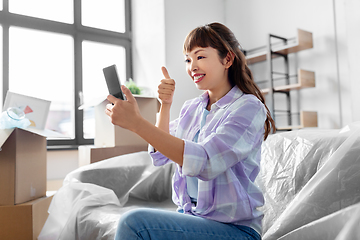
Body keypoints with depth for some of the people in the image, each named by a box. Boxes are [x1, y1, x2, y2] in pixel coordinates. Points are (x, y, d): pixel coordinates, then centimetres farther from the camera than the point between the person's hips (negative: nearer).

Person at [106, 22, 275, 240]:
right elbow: (160, 156, 9)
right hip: (189, 216, 6)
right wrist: (165, 105, -1)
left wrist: (136, 122, -30)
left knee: (134, 222, -23)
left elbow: (204, 162, -27)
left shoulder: (248, 107, -12)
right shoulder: (191, 108, 10)